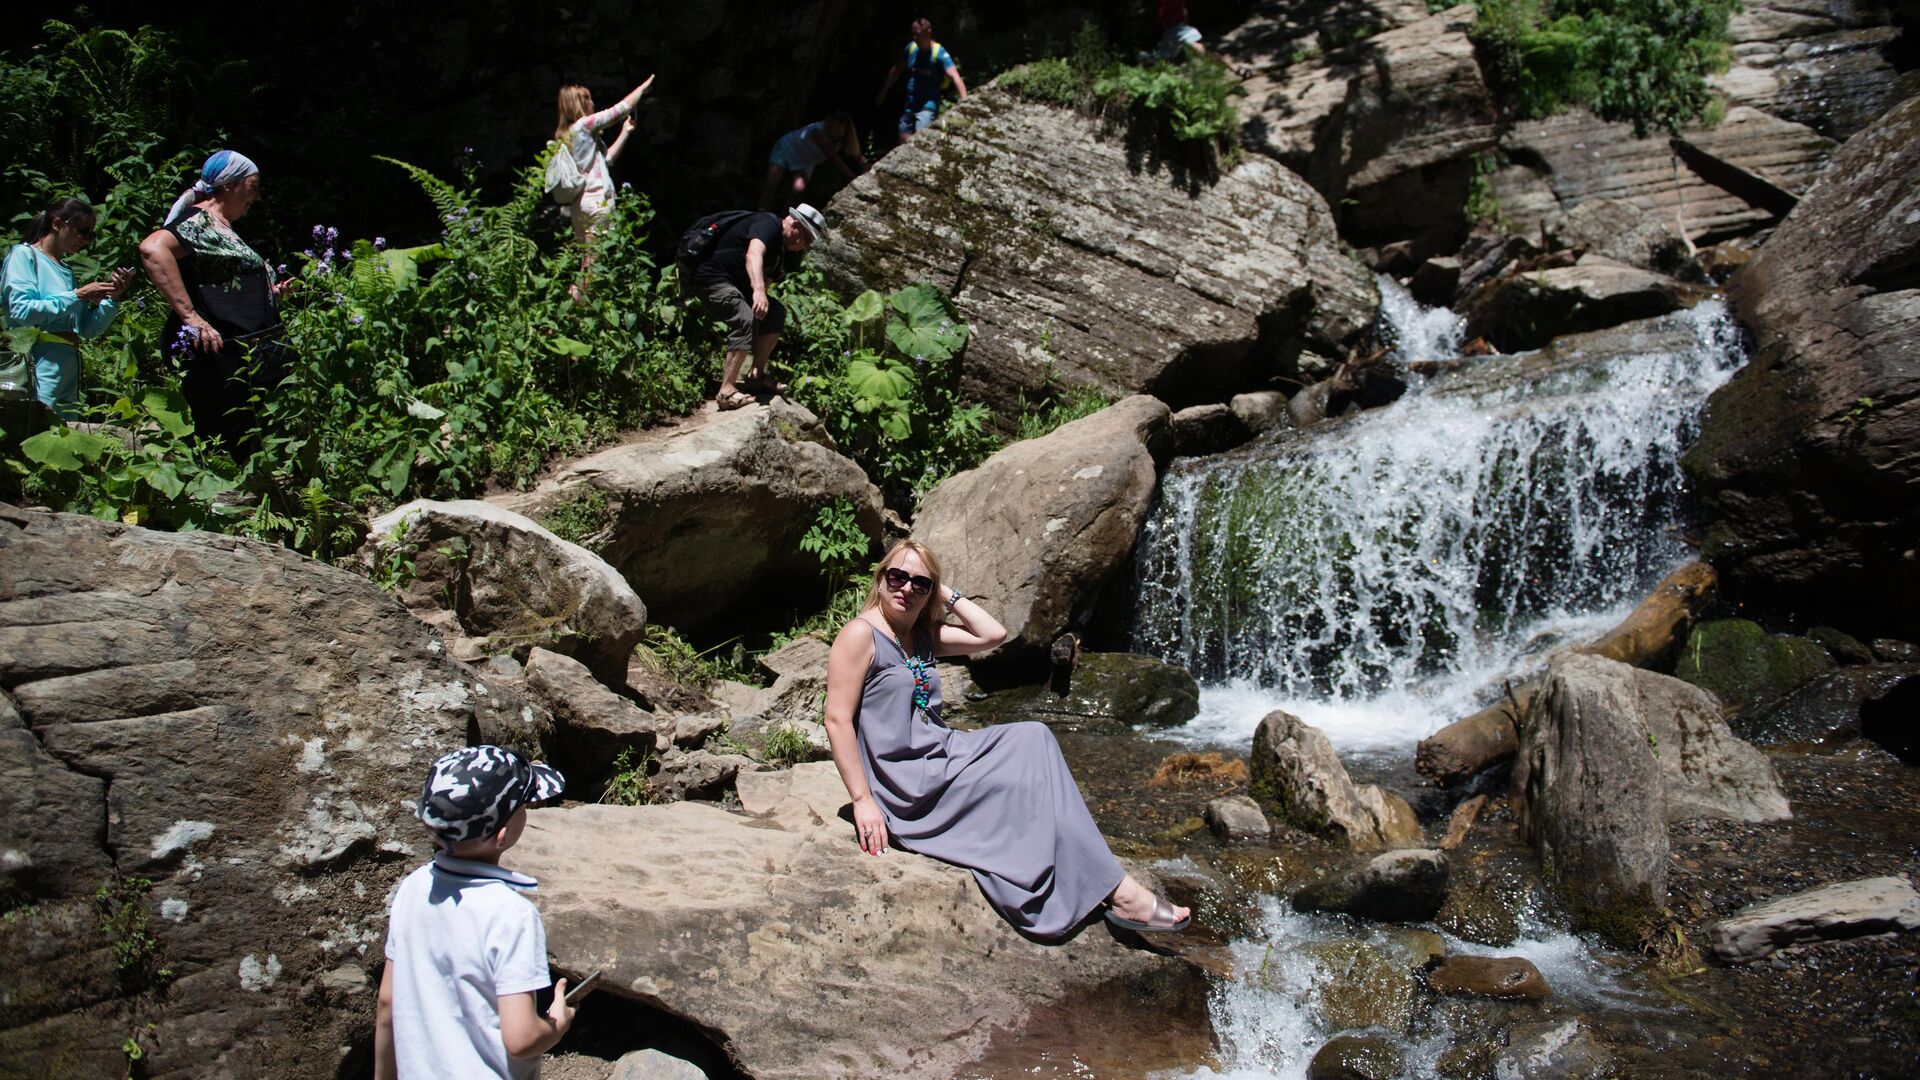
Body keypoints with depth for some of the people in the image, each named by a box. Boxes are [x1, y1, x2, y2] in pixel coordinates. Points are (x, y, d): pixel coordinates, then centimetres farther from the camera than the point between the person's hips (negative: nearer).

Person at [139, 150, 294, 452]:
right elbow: (153, 249, -26)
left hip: (250, 364, 10)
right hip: (220, 360, -10)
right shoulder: (200, 221, -7)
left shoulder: (223, 229, 23)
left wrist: (271, 294, 19)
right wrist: (190, 315, -28)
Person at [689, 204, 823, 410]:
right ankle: (726, 392, -32)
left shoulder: (780, 250, 15)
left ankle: (757, 375, 9)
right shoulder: (768, 224, -17)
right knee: (746, 320, -28)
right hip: (712, 278, -11)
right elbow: (753, 255, -36)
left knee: (776, 313, 7)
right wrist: (758, 290, -51)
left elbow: (766, 279, 14)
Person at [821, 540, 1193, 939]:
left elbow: (993, 634, 8)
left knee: (1032, 738, -10)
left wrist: (947, 593, 5)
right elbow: (838, 720, -17)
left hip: (943, 754, 8)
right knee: (1025, 779, -17)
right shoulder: (860, 634, -11)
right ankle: (1118, 892, -9)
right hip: (907, 785, -8)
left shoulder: (923, 635, 13)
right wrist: (862, 800, -21)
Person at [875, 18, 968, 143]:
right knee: (904, 140, 12)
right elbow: (896, 70, 18)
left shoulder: (939, 53, -17)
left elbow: (955, 77, -29)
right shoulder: (911, 48, 2)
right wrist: (884, 91, 26)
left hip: (928, 104, -7)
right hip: (910, 104, 7)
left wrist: (964, 101, -43)